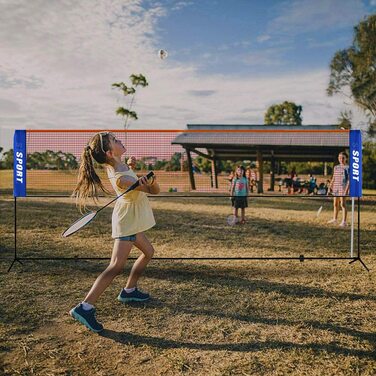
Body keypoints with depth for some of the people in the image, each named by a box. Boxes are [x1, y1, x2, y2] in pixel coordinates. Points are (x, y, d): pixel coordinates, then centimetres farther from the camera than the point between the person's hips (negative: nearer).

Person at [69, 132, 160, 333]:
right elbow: (153, 190, -26)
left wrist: (129, 165, 2)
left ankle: (129, 290, 32)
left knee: (148, 252, 22)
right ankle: (85, 307, -17)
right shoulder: (121, 178, -31)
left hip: (131, 219, 10)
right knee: (116, 266, -15)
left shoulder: (114, 164, -5)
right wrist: (150, 182, -45)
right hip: (127, 220, -10)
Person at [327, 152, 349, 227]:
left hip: (343, 188, -6)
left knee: (343, 204, -7)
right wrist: (330, 186, 14)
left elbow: (349, 179, -9)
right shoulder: (336, 167, 13)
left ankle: (344, 221, -3)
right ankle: (334, 219, 27)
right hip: (335, 187, 6)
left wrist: (347, 189, -17)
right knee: (335, 204, 14)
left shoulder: (347, 168, -5)